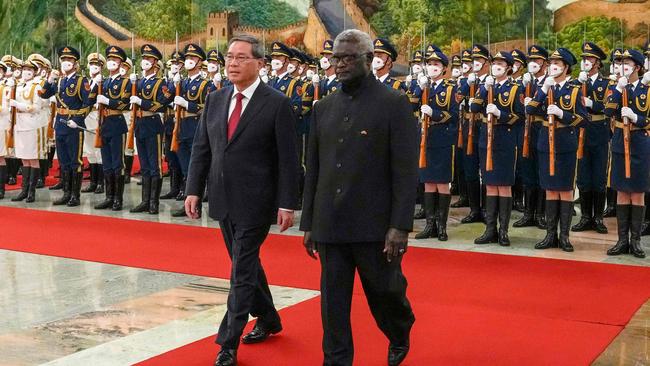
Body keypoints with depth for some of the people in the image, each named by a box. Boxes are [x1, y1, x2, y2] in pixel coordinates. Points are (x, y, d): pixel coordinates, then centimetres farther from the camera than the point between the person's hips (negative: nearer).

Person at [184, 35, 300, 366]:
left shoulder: (277, 104, -9)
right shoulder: (215, 100, 7)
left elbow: (288, 159, -11)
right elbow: (201, 149, 10)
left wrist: (287, 204, -14)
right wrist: (194, 190, 3)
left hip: (255, 203, -6)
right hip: (223, 201, 6)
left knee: (242, 271, -4)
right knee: (246, 264, 19)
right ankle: (268, 319, 38)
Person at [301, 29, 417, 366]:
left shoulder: (394, 104, -5)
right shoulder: (324, 108, 10)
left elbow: (405, 171, -9)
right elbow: (313, 170, 13)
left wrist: (400, 226, -15)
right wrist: (308, 223, 11)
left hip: (375, 226, -4)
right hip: (331, 225, 4)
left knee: (385, 294, 9)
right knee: (333, 302, 6)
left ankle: (400, 336, 39)